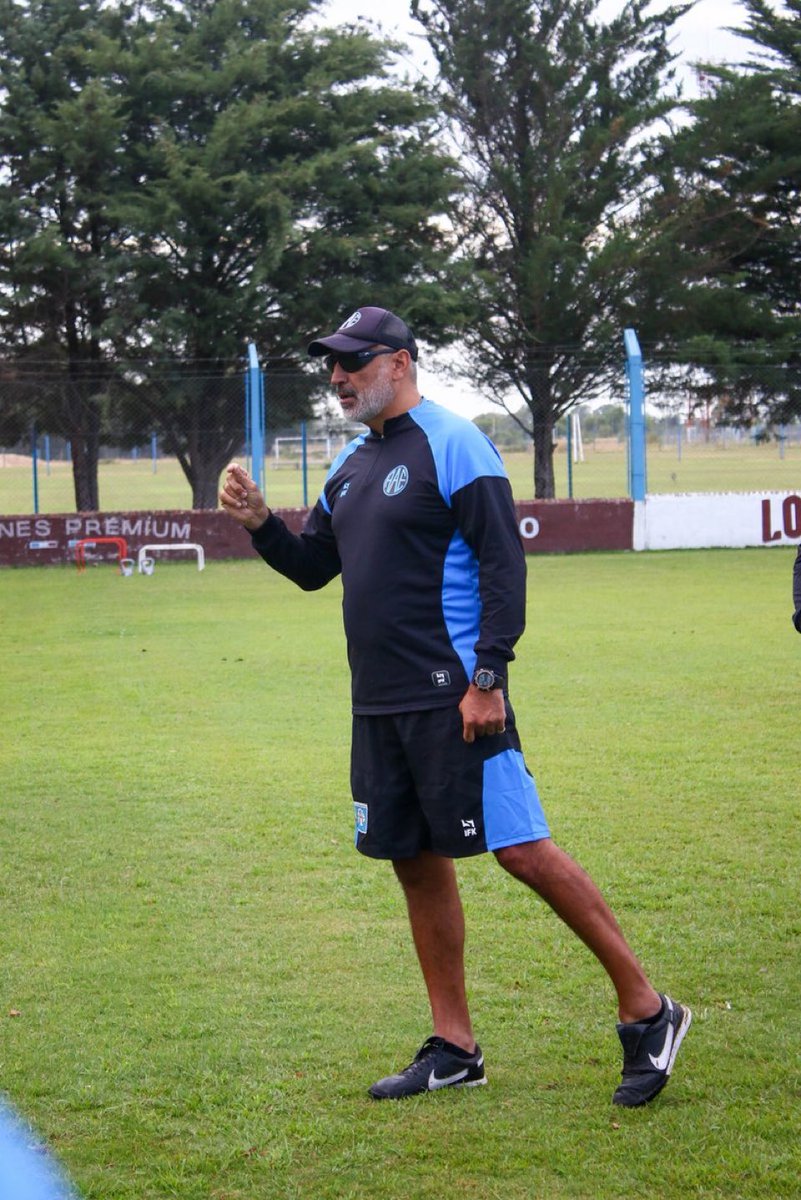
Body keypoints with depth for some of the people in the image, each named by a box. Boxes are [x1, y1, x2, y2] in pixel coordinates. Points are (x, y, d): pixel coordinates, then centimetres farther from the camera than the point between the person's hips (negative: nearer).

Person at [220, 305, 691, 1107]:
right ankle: (453, 1048, 20)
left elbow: (504, 564, -14)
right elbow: (312, 568, 25)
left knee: (522, 851, -10)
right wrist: (260, 524, 6)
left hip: (454, 699, -8)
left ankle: (646, 1012, 0)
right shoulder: (350, 465, 16)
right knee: (416, 863, 11)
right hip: (379, 707, 8)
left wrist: (487, 678, -21)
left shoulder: (451, 444, -9)